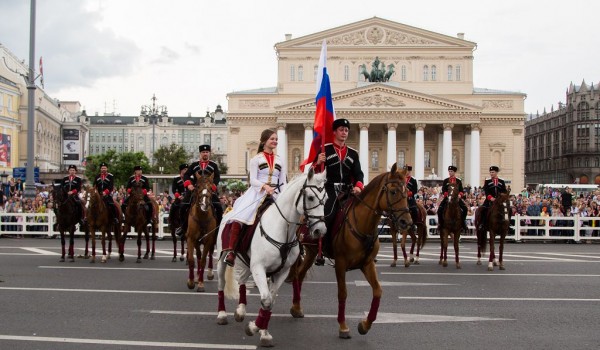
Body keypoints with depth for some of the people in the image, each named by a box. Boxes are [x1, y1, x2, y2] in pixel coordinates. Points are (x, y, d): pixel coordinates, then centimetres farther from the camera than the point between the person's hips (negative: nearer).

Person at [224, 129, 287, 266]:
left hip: (275, 194, 4)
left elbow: (283, 182, 12)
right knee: (239, 217, -25)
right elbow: (253, 180, -2)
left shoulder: (279, 161, 18)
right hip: (258, 192, -4)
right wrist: (264, 186, -21)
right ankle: (231, 251, -24)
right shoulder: (256, 159, 8)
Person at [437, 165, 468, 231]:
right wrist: (447, 194, -20)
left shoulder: (459, 181, 11)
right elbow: (443, 190, -1)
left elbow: (462, 190, 6)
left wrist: (460, 194, -16)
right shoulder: (445, 181, 8)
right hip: (447, 197, -1)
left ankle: (463, 222, -3)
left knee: (465, 208, -19)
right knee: (440, 209, -20)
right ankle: (441, 223, -4)